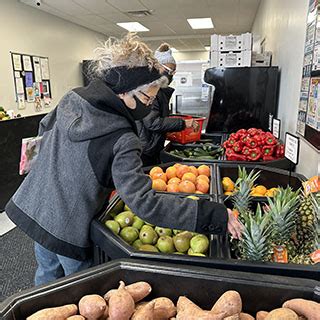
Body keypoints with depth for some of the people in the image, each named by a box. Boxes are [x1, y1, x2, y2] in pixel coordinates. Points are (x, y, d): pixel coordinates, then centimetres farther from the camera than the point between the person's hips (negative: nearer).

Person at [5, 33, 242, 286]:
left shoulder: (72, 98, -7)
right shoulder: (122, 142, -29)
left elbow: (44, 128, 10)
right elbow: (145, 204, -33)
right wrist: (215, 216, -31)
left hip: (33, 205, 7)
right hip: (68, 231, -7)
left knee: (47, 275, 30)